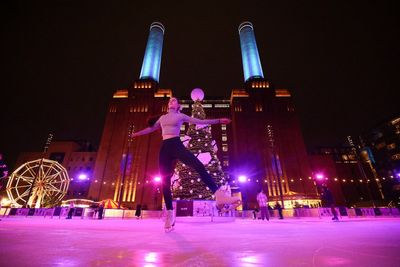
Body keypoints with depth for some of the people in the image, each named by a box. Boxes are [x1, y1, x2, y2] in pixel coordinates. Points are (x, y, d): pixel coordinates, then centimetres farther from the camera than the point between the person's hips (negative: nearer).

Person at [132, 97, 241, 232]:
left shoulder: (181, 116, 14)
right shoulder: (162, 117, 24)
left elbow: (200, 121, 10)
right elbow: (151, 128, 37)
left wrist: (219, 120, 6)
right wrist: (137, 133, 44)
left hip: (176, 145, -3)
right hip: (165, 148, 4)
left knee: (199, 166, -26)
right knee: (165, 181, -2)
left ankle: (220, 196, -29)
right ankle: (170, 215, 7)